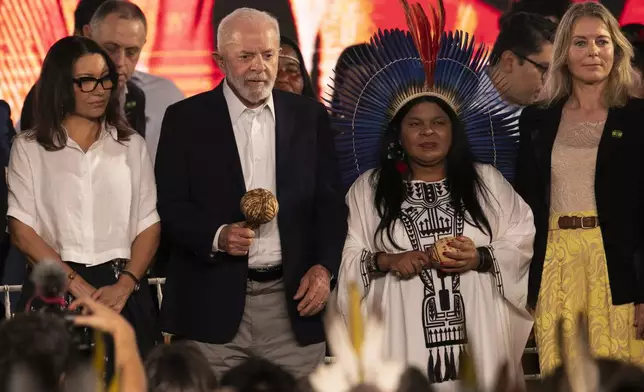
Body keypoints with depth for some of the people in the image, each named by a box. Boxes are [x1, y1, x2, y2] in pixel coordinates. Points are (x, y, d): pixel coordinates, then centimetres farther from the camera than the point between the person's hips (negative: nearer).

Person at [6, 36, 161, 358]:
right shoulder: (29, 148, 6)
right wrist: (79, 287, -12)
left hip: (122, 294, 2)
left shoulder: (131, 145, 13)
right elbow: (22, 231, -2)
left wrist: (124, 286, -10)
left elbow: (149, 226, 7)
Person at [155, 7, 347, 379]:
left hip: (293, 302, 2)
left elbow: (330, 202, 12)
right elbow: (170, 206, 1)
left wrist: (324, 267, -2)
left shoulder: (310, 117, 10)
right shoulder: (186, 119, 4)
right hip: (214, 305, -2)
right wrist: (217, 236, -16)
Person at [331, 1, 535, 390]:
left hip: (477, 335, 1)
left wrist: (481, 258, -11)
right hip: (403, 336, -1)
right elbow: (348, 259, 3)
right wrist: (387, 261, -14)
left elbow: (523, 241, 5)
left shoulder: (487, 180, 10)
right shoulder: (368, 189, 8)